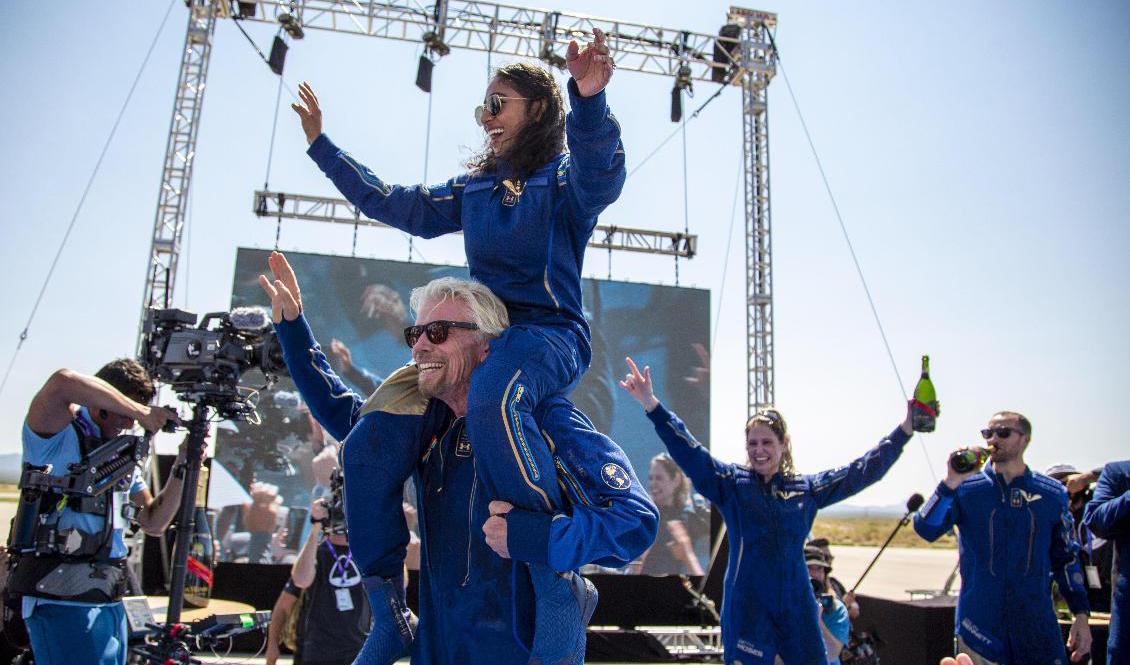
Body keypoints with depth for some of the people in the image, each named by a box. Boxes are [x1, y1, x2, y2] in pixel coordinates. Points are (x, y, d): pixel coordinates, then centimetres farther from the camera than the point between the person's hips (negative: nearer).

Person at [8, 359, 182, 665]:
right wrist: (141, 412, -20)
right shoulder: (59, 436, -6)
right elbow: (62, 382, -29)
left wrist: (182, 467, 2)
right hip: (62, 602, -7)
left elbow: (153, 522, 14)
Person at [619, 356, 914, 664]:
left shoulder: (806, 488, 9)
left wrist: (904, 430, 11)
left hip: (797, 606, 3)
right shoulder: (731, 483, 1)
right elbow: (688, 451, -11)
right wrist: (651, 404, -22)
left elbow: (862, 470, 13)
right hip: (746, 608, -3)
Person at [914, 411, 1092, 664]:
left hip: (1038, 624, 1)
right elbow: (926, 530, -16)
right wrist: (951, 482, -24)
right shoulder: (966, 489, -3)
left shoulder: (1052, 494, 3)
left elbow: (1066, 558, 10)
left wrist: (1081, 615, 5)